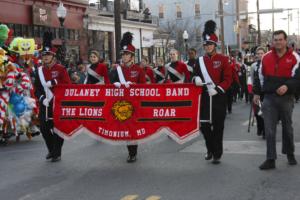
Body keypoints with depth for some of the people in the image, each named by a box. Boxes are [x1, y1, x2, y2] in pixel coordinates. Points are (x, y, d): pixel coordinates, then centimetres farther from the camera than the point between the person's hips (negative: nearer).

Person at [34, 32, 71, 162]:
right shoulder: (39, 71, 8)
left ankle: (57, 153, 11)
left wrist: (54, 82, -21)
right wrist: (42, 98, -10)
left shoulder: (60, 69, -5)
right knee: (44, 128, 6)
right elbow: (37, 88, 7)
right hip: (45, 105, 4)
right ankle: (51, 150, 27)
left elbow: (68, 85, -12)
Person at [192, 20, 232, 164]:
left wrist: (217, 89, -19)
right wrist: (196, 79, -9)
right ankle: (210, 149, 26)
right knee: (204, 125, 4)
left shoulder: (223, 59, -3)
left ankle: (217, 154, 12)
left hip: (218, 97, -3)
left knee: (218, 126, 2)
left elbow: (228, 79, -7)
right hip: (204, 97, 4)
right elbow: (196, 75, 15)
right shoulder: (200, 60, 8)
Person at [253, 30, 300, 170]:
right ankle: (270, 160, -1)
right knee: (269, 130, -3)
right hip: (269, 98, 2)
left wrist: (287, 86, -26)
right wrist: (257, 93, 9)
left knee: (287, 127, 14)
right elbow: (260, 76, 12)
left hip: (286, 98, -1)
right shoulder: (266, 57, 6)